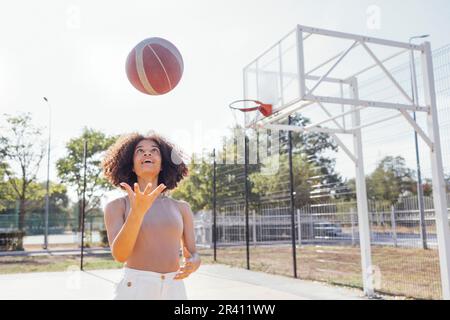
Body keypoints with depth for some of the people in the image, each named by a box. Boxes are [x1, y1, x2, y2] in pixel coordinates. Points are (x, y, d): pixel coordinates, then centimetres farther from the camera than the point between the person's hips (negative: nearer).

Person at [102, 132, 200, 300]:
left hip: (173, 292, 4)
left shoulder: (181, 207, 13)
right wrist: (138, 211, -27)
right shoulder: (116, 206, 3)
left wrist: (193, 263, -13)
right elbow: (119, 254, -12)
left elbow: (194, 255, 12)